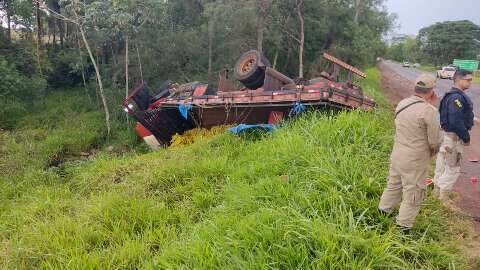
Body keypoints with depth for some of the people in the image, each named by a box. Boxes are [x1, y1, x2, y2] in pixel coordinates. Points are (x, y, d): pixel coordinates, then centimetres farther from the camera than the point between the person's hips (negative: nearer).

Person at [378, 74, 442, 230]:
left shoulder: (402, 104, 0)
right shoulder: (429, 111, -21)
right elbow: (435, 141, -15)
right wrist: (432, 152, 6)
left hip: (397, 156, 7)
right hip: (415, 162, -7)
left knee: (393, 186, 22)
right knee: (413, 195, 8)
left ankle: (383, 214, 36)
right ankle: (403, 227, 17)